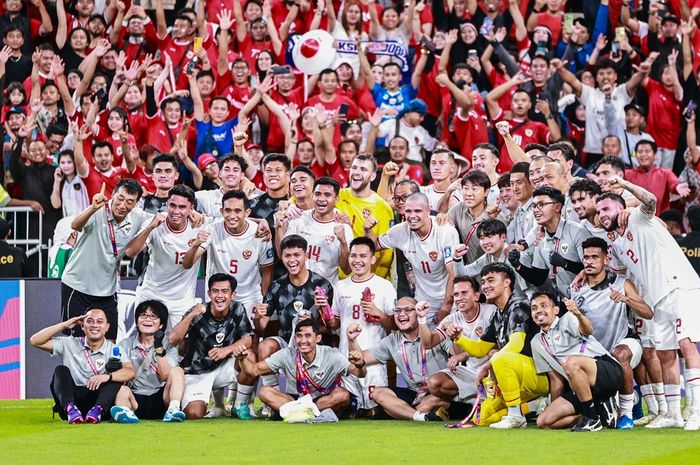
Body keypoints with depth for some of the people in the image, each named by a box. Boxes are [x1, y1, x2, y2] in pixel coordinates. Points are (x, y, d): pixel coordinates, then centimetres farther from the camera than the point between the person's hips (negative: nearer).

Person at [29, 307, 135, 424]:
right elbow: (35, 341, 3)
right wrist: (65, 325, -2)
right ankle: (70, 409, -41)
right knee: (61, 370, -19)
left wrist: (107, 376, -34)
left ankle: (97, 410, -39)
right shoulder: (70, 344, 8)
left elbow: (131, 372, -14)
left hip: (99, 400, -1)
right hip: (71, 399, 1)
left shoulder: (113, 350, 3)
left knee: (115, 373, -19)